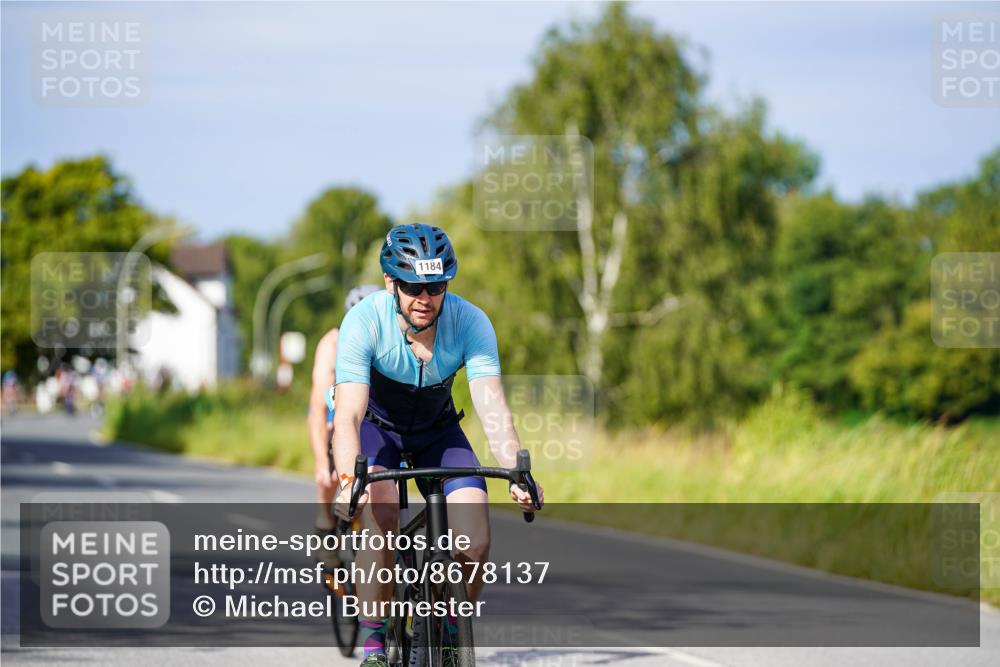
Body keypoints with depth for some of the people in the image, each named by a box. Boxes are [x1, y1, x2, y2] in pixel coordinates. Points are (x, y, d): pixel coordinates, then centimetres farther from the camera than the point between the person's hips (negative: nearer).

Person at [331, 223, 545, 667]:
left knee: (474, 545, -17)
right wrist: (347, 480, -54)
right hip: (374, 426, -2)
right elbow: (348, 415, -37)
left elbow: (492, 406, -32)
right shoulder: (364, 322, -30)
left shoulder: (470, 323, -25)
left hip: (436, 429, 2)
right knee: (380, 515, -31)